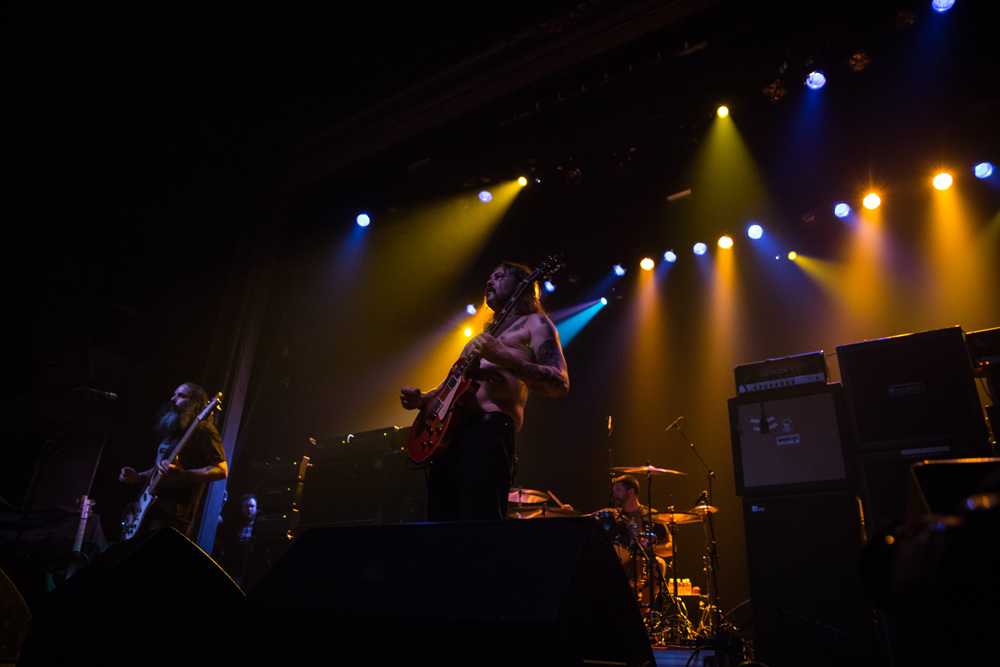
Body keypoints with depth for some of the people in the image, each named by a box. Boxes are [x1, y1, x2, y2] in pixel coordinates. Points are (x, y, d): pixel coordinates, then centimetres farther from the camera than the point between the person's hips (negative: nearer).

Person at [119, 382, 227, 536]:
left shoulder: (203, 430, -7)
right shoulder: (172, 430, 21)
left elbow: (221, 470, -15)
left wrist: (182, 475, -27)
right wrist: (137, 477, 11)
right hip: (148, 508, 9)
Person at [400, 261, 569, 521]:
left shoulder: (534, 323, 9)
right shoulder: (487, 334, 32)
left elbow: (560, 385, -6)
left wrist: (504, 358, -18)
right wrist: (422, 400, 14)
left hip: (489, 427, -7)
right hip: (446, 433, 8)